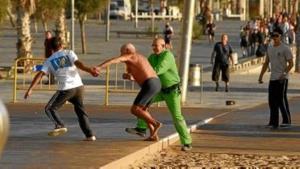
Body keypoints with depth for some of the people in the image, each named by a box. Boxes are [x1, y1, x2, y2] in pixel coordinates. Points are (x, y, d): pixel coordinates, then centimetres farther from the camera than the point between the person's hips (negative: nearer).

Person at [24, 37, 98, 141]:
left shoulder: (49, 61, 10)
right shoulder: (69, 53, 10)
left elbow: (40, 74, 1)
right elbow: (78, 63, -8)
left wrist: (30, 89, -2)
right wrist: (89, 70, -18)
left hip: (65, 88, -3)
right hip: (78, 86, 3)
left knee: (49, 109, 8)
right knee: (80, 110, 20)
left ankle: (60, 126, -16)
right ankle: (89, 135, 14)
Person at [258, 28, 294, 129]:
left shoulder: (285, 48, -8)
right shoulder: (270, 49, 14)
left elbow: (291, 63, -11)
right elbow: (266, 63, 21)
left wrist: (284, 74, -24)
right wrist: (261, 76, 15)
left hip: (282, 79, -7)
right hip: (272, 78, 7)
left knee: (281, 100, -8)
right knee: (272, 101, 6)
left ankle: (287, 121, -1)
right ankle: (273, 122, 11)